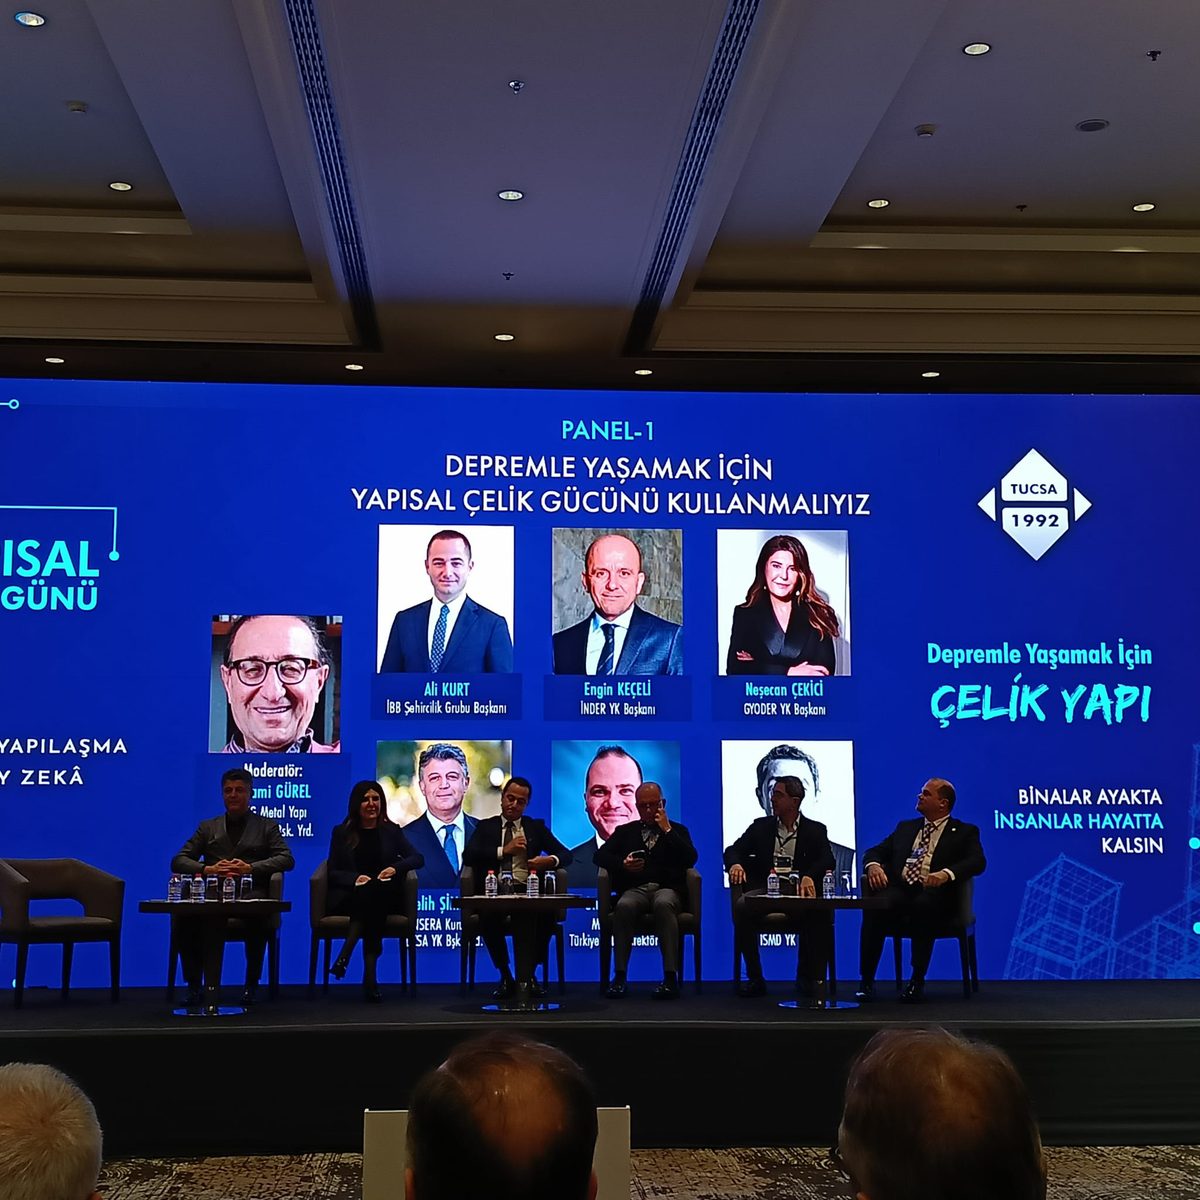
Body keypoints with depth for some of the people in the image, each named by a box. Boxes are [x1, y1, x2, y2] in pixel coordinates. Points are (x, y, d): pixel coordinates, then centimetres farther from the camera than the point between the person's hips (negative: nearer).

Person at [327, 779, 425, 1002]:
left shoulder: (391, 831, 18)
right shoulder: (341, 833, 15)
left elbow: (418, 858, 5)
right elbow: (333, 872, 5)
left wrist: (396, 868, -16)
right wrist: (355, 878, -16)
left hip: (385, 898, 1)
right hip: (348, 898, -1)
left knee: (374, 892, -35)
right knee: (367, 893, -35)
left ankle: (346, 954, -37)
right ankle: (369, 973, -37)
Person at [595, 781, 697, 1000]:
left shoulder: (678, 830, 20)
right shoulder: (625, 831, 24)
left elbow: (690, 859, 2)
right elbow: (600, 855, 12)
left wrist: (667, 830, -2)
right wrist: (622, 864, -7)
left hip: (667, 889, -1)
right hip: (635, 889, 1)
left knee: (663, 904, -38)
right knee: (624, 906, -35)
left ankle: (670, 977, -40)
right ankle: (619, 975, -32)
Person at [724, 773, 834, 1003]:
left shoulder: (815, 831, 12)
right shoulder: (761, 826, 19)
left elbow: (827, 861, -5)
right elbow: (733, 850, 12)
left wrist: (809, 877, -28)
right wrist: (735, 864, -15)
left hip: (799, 890, -2)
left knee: (818, 911, -36)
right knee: (741, 905, -31)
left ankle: (813, 979, -24)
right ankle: (755, 978, -19)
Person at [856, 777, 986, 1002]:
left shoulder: (965, 832, 14)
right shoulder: (905, 828, 28)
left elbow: (977, 862, -4)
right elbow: (874, 852, 22)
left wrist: (946, 873, -24)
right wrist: (873, 865, -4)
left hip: (933, 894, -3)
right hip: (899, 889, 3)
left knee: (922, 905, -39)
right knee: (875, 905, -32)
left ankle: (917, 981, -29)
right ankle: (867, 979, -23)